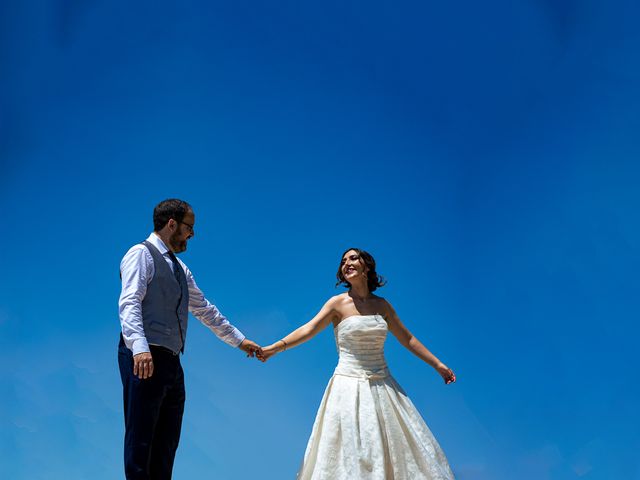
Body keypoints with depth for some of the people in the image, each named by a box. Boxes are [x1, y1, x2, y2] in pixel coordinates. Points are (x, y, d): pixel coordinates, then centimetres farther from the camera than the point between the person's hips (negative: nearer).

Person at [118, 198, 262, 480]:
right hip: (144, 359, -9)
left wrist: (239, 340, 31)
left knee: (167, 443, 10)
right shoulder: (141, 254, -4)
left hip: (171, 362, 9)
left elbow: (204, 310, 29)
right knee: (141, 441, -7)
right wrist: (139, 347, -32)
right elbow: (129, 304, -18)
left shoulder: (180, 268, 22)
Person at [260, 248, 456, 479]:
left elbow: (407, 339, 14)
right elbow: (309, 329, -13)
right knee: (352, 453, -4)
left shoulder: (381, 304, 8)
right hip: (349, 385, -4)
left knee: (397, 449, 4)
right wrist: (276, 347, -26)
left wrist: (438, 364, 13)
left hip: (382, 386, 4)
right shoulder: (338, 303, -2)